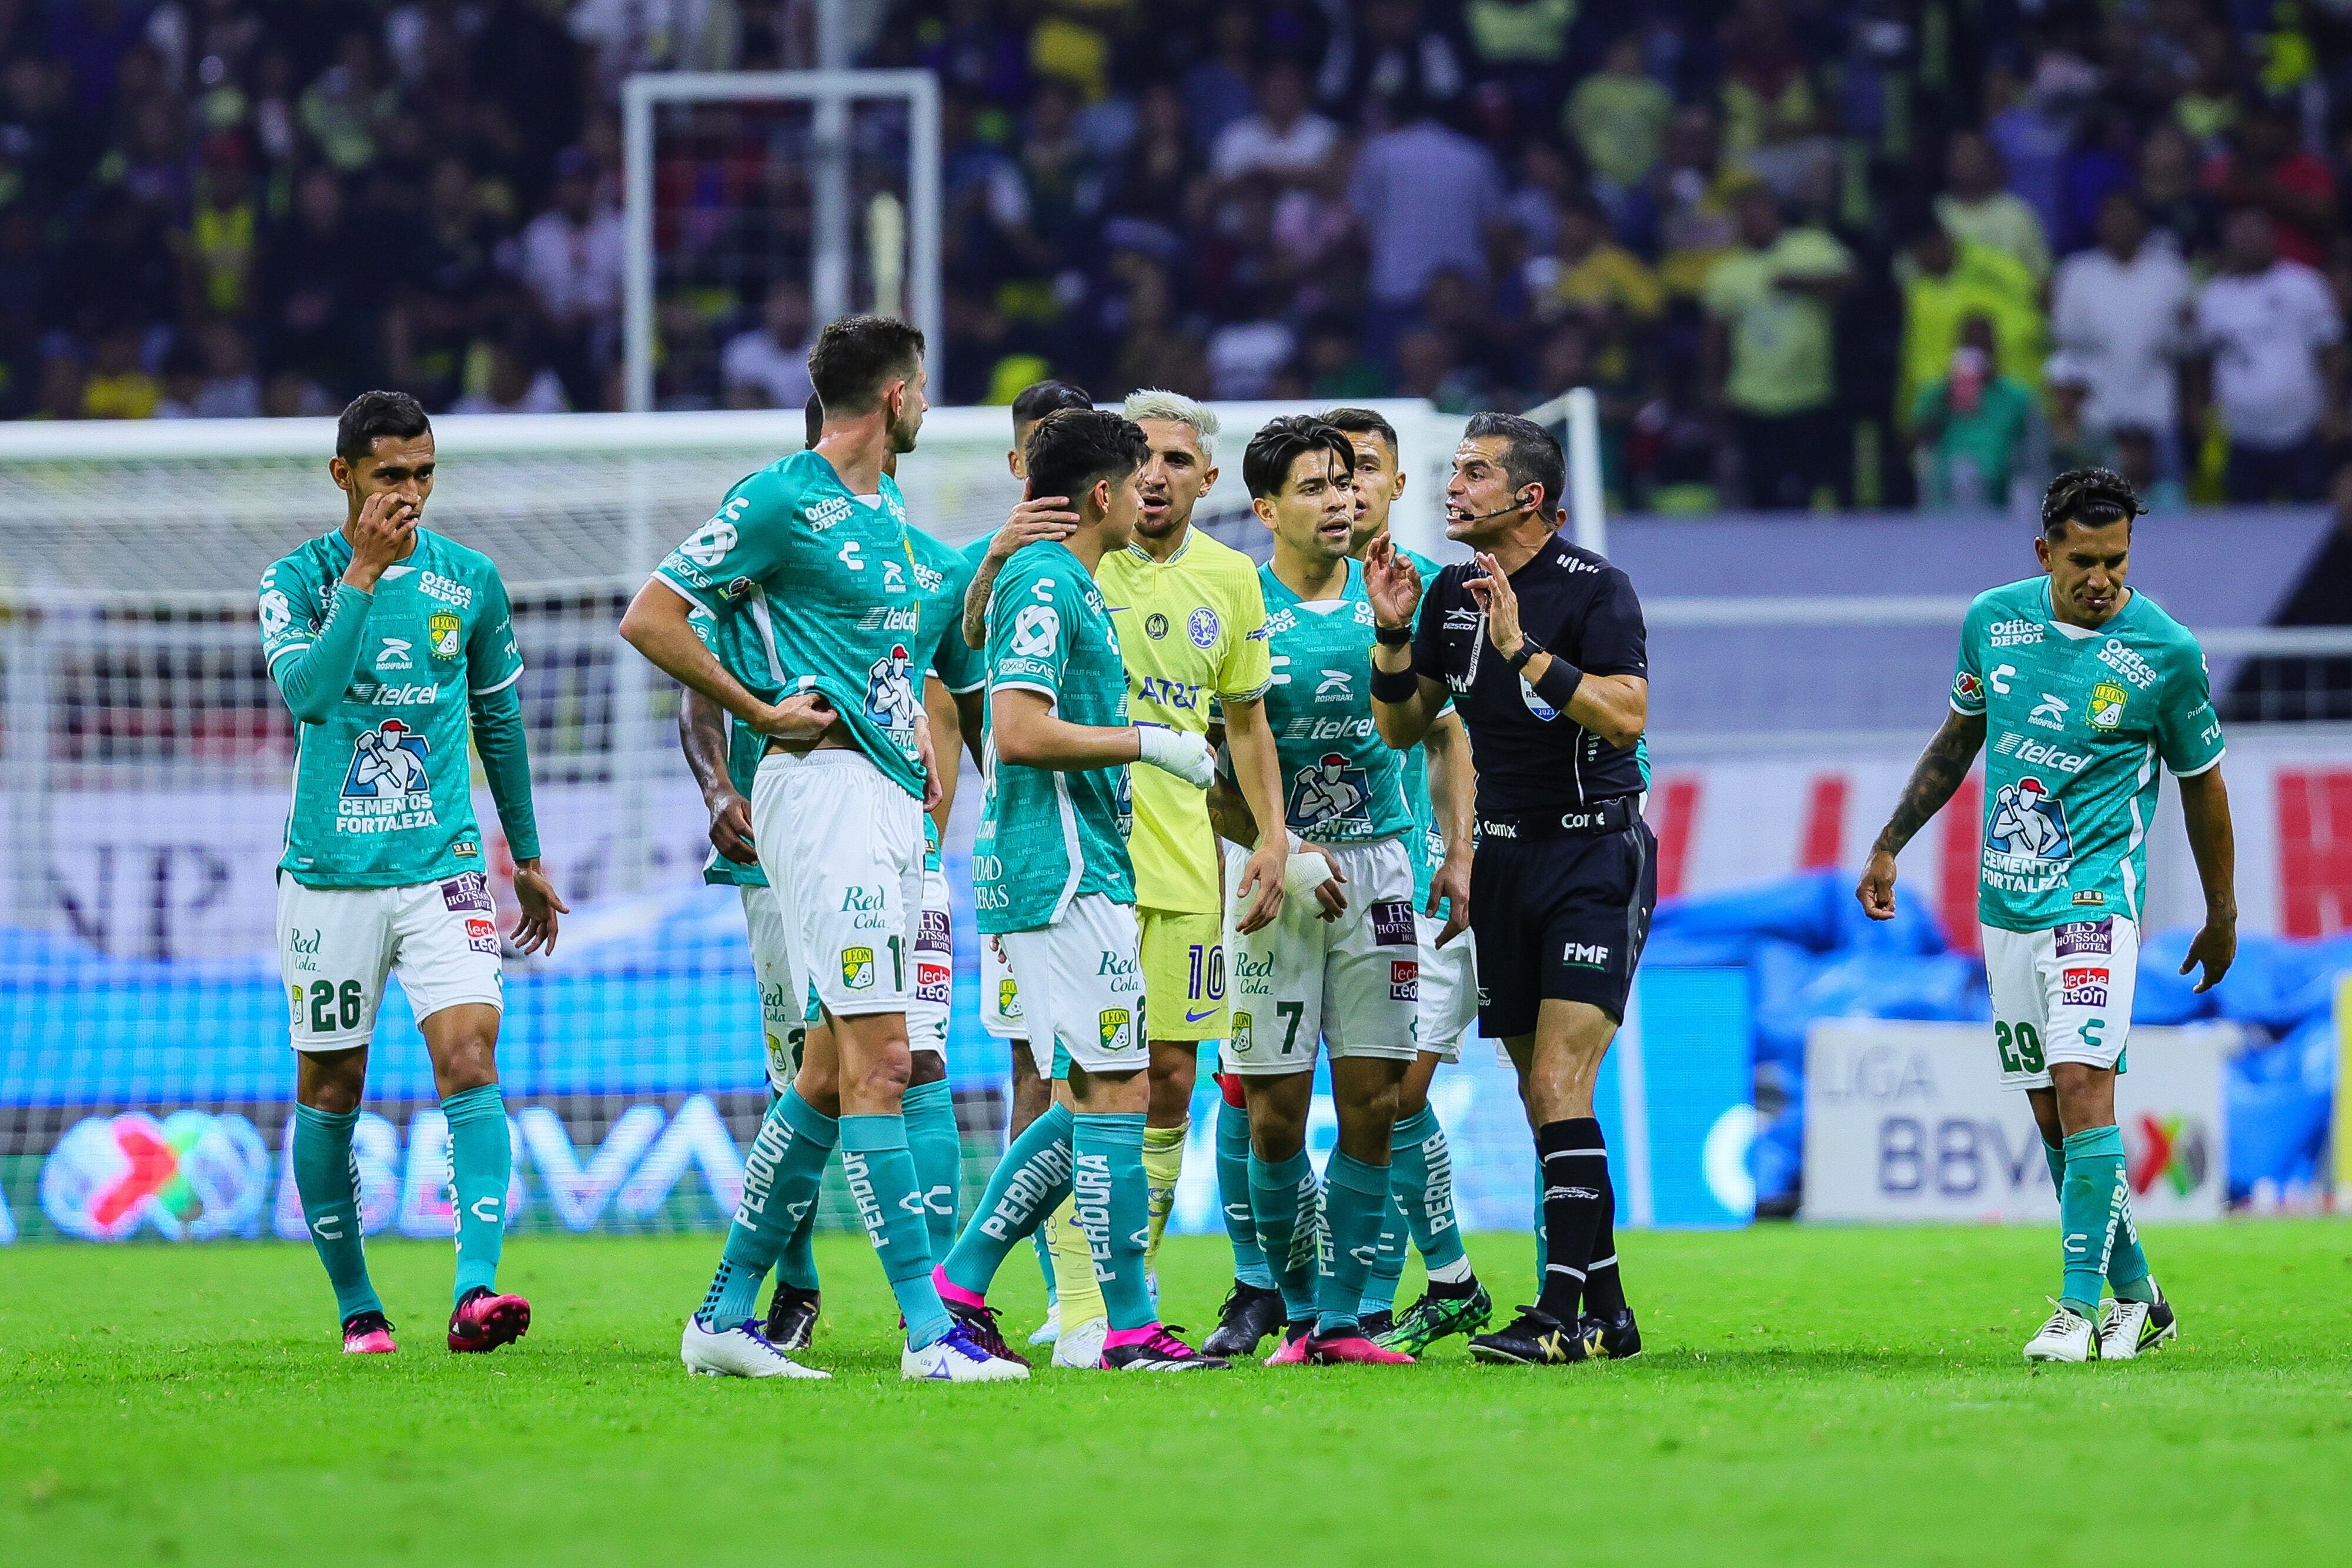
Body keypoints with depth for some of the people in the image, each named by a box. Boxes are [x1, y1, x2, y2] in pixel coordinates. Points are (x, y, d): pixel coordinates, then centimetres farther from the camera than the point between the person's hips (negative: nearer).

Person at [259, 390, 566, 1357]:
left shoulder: (470, 581, 6)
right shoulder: (299, 579, -2)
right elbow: (306, 689, -21)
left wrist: (527, 856, 23)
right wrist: (365, 571, -22)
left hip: (442, 867, 1)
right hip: (329, 871, -1)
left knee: (470, 1057, -18)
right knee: (330, 1090, 6)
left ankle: (477, 1287, -28)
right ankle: (356, 1303, 21)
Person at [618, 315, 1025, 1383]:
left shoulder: (886, 512, 18)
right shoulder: (781, 499, -9)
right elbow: (648, 620, -11)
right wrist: (762, 713, -12)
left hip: (887, 797, 10)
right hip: (823, 782, -10)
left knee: (835, 1070, 9)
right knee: (876, 1061, -13)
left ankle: (726, 1315, 14)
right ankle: (928, 1332, -17)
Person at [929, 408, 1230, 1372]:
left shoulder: (1068, 585, 18)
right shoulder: (1045, 585, -12)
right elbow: (1020, 731, -22)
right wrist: (1147, 742, -14)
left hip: (1079, 873, 10)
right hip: (1067, 873, -10)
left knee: (1090, 1102, 12)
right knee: (1117, 1092, -9)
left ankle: (960, 1284, 14)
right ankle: (1129, 1329, -7)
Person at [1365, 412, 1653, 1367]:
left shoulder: (1593, 587, -12)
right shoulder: (1451, 591, 7)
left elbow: (1627, 715, -23)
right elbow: (1402, 728, 11)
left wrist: (1522, 648, -28)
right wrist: (1393, 634, -5)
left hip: (1596, 851, -7)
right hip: (1504, 854, 7)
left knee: (1557, 1087, -15)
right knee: (1541, 1097, 7)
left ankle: (1561, 1315, -17)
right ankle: (1606, 1313, 14)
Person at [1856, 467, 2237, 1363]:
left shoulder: (2167, 652, -7)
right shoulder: (1993, 620, 3)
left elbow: (2201, 783, 5)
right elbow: (1959, 737, 19)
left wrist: (2221, 918, 13)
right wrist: (1890, 845, 19)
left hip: (2095, 895, -5)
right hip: (2006, 902, 5)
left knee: (2082, 1088, -19)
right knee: (2053, 1115, 6)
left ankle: (2082, 1308, -18)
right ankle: (2136, 1297, 19)